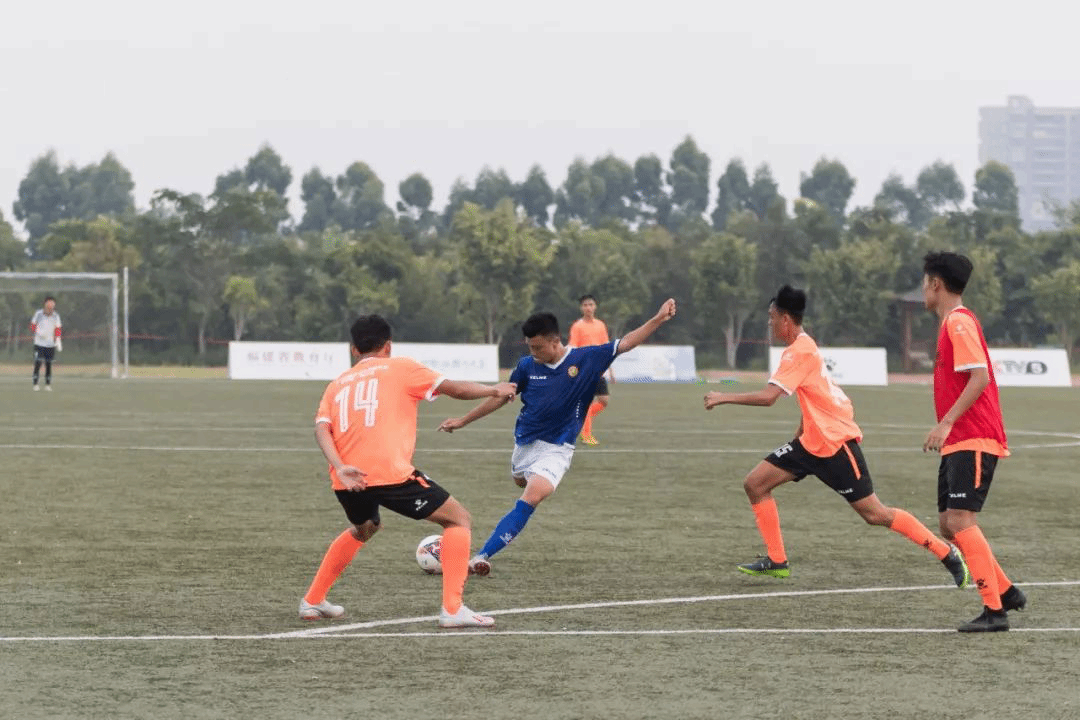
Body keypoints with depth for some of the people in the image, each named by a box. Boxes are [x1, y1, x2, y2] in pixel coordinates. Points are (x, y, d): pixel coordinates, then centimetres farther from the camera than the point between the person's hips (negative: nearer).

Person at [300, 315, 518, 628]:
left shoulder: (337, 384, 23)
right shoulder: (399, 368, 13)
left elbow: (321, 429, 5)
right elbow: (455, 389, 9)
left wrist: (341, 467, -8)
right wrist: (495, 390, 25)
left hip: (347, 481, 6)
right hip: (390, 472, -6)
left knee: (363, 529, 37)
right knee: (458, 519, 9)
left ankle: (312, 601, 35)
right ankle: (453, 609, -6)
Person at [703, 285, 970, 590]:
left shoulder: (800, 352, -19)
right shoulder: (803, 347, 11)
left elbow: (767, 396, -28)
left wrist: (723, 398, -18)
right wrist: (800, 434, 23)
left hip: (836, 442, -10)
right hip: (813, 441, 10)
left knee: (875, 513, -6)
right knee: (755, 484, 1)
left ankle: (946, 553, 4)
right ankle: (776, 560, 5)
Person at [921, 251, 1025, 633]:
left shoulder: (959, 322, -13)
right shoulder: (953, 322, 18)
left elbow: (979, 378, -23)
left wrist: (946, 422, -26)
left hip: (973, 441, -10)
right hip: (959, 442, 10)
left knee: (960, 521, -16)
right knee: (950, 524, 11)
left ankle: (994, 611, -16)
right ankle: (1006, 592, 18)